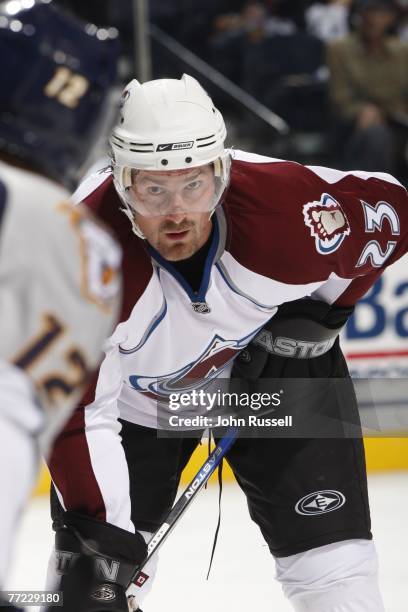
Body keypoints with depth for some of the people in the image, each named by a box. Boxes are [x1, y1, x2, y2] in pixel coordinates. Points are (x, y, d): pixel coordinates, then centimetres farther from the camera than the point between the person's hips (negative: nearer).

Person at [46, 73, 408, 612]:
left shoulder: (287, 204, -33)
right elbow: (77, 411, -33)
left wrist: (322, 311, -12)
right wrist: (95, 538, -39)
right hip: (135, 397, 0)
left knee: (333, 562, -6)